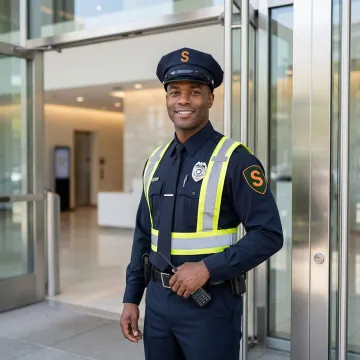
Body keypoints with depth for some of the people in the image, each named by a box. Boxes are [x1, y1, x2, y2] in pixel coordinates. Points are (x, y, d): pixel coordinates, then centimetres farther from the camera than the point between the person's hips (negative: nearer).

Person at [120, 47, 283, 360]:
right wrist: (131, 299, 10)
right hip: (157, 300, 6)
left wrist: (208, 267, -21)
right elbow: (143, 235, 12)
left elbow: (269, 235, -14)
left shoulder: (234, 158, -11)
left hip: (211, 302, -5)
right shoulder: (156, 160, 7)